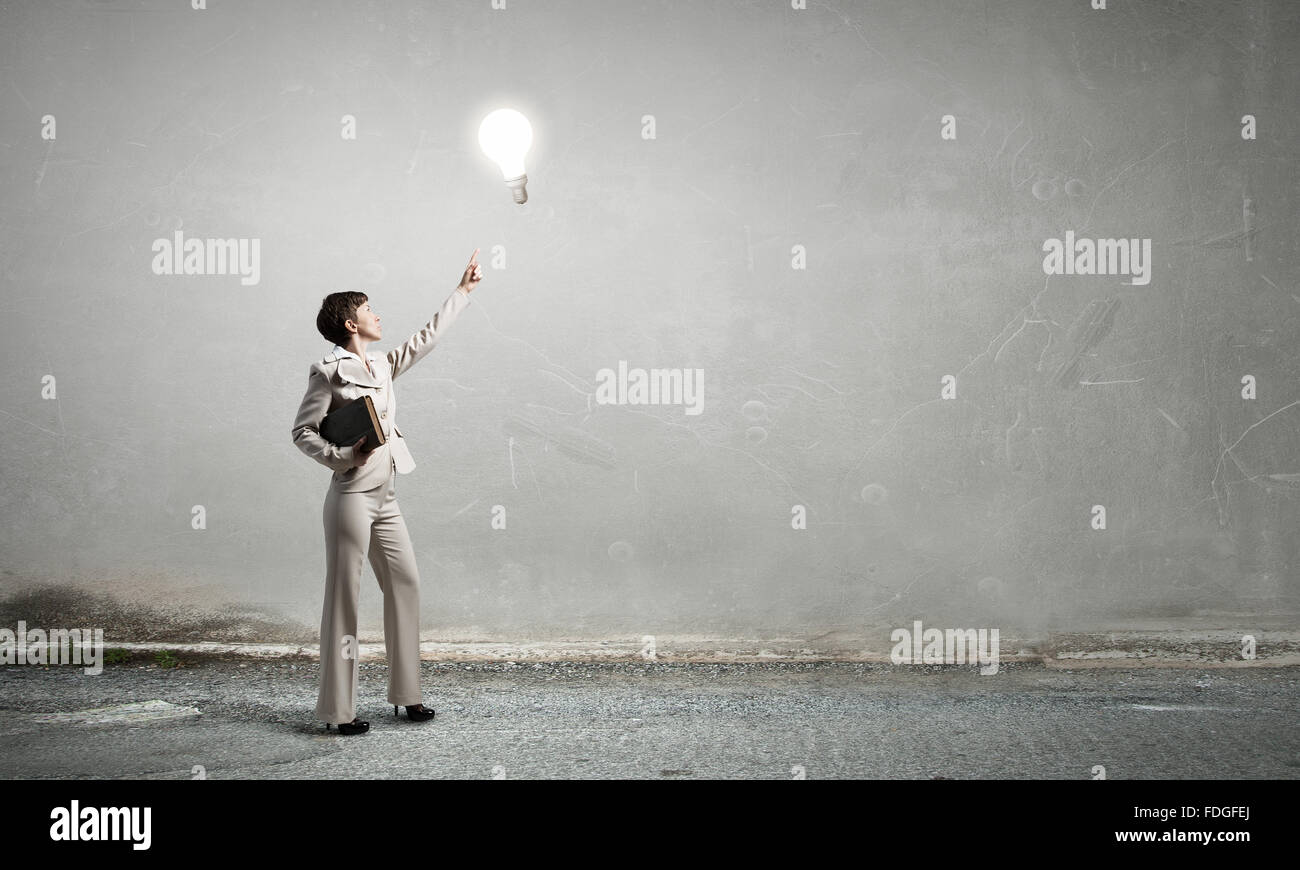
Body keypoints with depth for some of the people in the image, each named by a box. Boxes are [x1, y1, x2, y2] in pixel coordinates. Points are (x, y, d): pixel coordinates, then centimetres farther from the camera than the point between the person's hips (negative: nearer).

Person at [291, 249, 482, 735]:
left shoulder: (381, 368, 14)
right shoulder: (328, 372, -8)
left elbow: (425, 339, 23)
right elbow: (302, 432, -8)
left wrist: (463, 291, 27)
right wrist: (343, 456, -21)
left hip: (385, 499, 8)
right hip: (352, 497, -8)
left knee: (405, 585, 8)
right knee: (344, 597, -4)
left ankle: (407, 694, 17)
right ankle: (339, 708, 2)